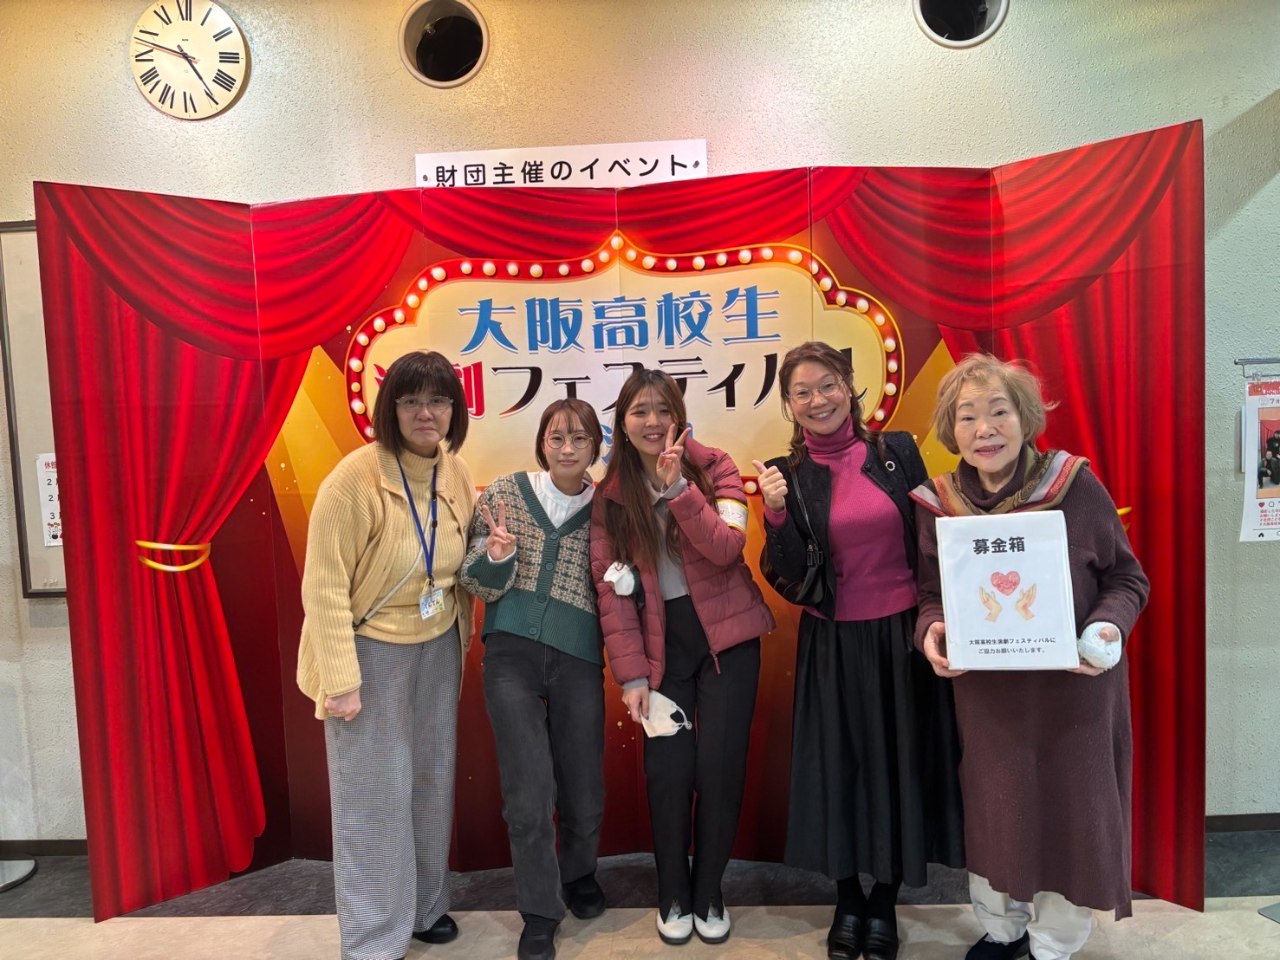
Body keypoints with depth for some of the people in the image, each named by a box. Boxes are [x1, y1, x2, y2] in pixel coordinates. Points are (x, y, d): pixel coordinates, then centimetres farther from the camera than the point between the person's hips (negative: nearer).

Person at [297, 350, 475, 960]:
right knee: (376, 796, 4)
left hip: (437, 649, 6)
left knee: (431, 781, 18)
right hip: (373, 652, -6)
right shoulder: (356, 478, -22)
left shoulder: (456, 474, -3)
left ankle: (424, 907, 40)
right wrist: (342, 679, -19)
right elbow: (324, 586, -19)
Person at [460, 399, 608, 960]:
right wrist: (496, 555, -22)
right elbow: (476, 583, -2)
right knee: (529, 794, -1)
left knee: (584, 790, 12)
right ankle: (540, 914, 23)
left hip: (578, 660, 1)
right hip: (512, 656, -1)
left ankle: (578, 874, 44)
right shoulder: (505, 493, -1)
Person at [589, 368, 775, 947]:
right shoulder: (610, 496, 0)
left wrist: (678, 487, -26)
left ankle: (709, 893, 25)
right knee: (669, 771, 0)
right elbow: (610, 589, -3)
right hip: (662, 644, 1)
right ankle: (673, 897, 25)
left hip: (725, 637, -1)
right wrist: (631, 672, -8)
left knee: (719, 768, 2)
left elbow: (728, 548, -18)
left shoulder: (713, 467, -4)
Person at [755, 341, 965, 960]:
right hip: (834, 646, 0)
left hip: (904, 636, 1)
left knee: (902, 761, 10)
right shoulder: (786, 475, -3)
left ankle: (885, 899, 32)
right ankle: (848, 899, 33)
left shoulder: (898, 450, -1)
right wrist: (776, 514, -22)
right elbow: (787, 577, -7)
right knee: (839, 764, 10)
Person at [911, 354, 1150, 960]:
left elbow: (1126, 577, -2)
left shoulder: (1075, 485, -12)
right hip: (985, 692, 2)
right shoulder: (938, 504, -6)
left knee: (1071, 811, 12)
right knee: (993, 811, 16)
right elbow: (931, 594, 4)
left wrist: (1109, 626, -20)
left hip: (1075, 688, -1)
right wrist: (931, 632, -16)